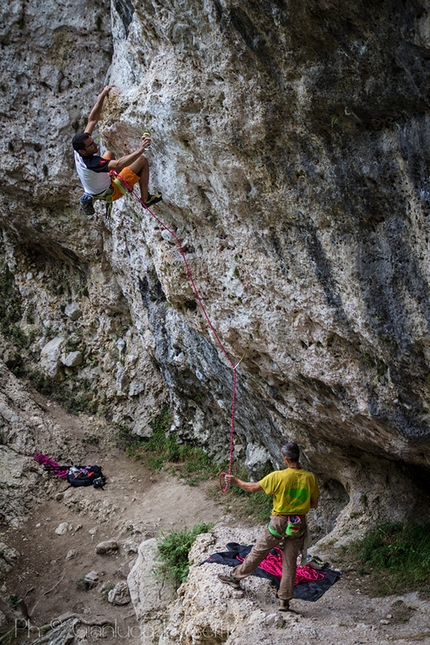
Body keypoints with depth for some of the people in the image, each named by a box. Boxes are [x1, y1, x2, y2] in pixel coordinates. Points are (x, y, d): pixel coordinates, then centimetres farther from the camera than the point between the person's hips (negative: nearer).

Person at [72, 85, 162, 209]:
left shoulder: (79, 148, -18)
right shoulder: (91, 163, -40)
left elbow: (92, 120, -14)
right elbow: (118, 164, -49)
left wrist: (103, 95, -15)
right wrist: (141, 149, -52)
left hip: (94, 188, 8)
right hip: (110, 193, -8)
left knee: (109, 153, 28)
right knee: (143, 161, -9)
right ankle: (146, 199, 5)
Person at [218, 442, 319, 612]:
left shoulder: (278, 476, -20)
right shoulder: (310, 478, -10)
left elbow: (253, 488, -8)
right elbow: (314, 504, 1)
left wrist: (236, 481, 8)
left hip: (279, 523, -3)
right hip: (299, 525, 3)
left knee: (257, 552, 15)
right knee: (290, 563, 14)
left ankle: (235, 577, 32)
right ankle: (285, 600, 20)